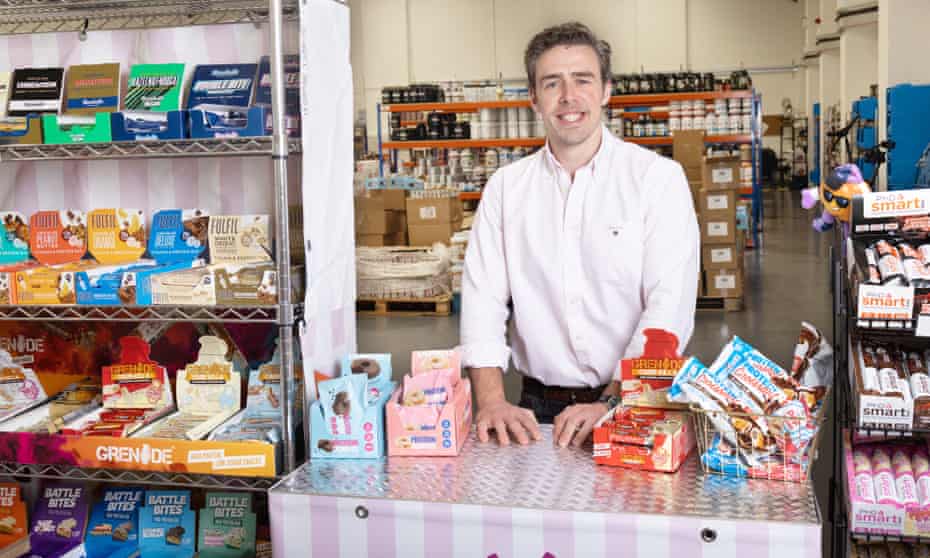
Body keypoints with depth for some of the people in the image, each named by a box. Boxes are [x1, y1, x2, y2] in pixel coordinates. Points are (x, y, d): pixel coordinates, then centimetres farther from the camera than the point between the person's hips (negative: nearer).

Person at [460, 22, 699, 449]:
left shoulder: (658, 178, -1)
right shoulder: (505, 188, 8)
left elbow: (669, 306, -9)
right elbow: (483, 298, 2)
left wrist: (612, 404, -18)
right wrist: (492, 402, -11)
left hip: (636, 401, -2)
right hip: (540, 409, 2)